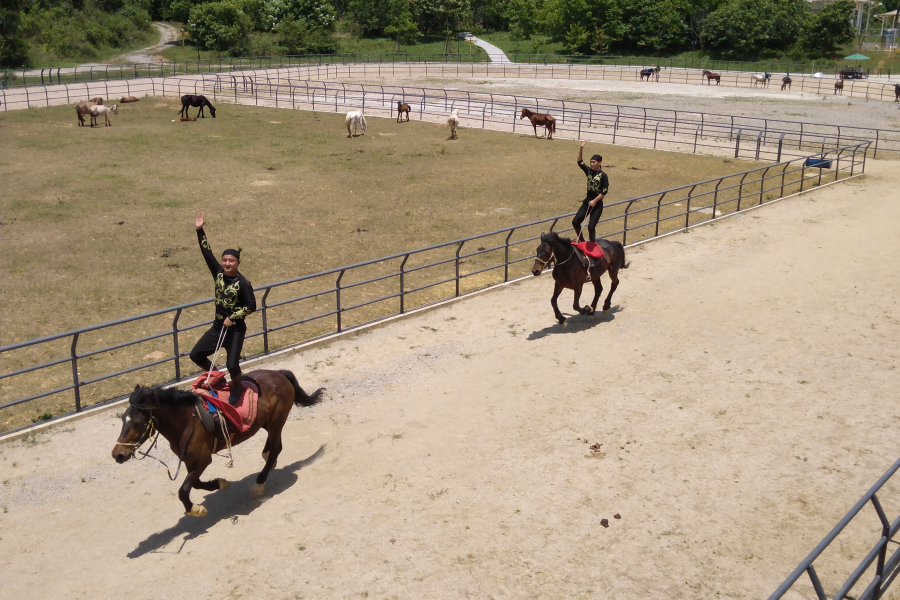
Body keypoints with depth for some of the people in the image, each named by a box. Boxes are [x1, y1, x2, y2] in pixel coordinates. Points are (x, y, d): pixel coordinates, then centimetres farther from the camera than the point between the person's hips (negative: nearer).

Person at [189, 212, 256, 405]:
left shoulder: (243, 283, -17)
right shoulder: (219, 273, -3)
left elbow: (251, 306, -14)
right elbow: (207, 252, -3)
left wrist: (232, 317, -18)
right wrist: (200, 231, -7)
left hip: (235, 328, -6)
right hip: (218, 325, 6)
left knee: (232, 365, -10)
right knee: (196, 354, 7)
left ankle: (236, 388, 21)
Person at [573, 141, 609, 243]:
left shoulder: (603, 176, -13)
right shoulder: (589, 171, 4)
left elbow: (604, 191, -14)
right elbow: (580, 162, 2)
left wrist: (595, 201, -17)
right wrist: (581, 149, -9)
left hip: (597, 205, -6)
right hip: (587, 202, 6)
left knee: (591, 226, -10)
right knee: (575, 221, 1)